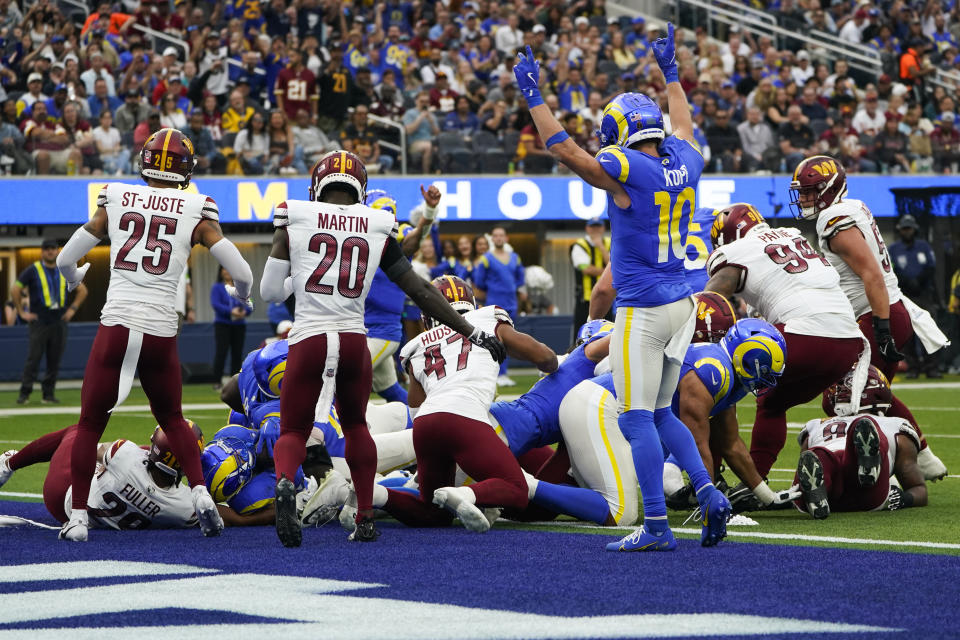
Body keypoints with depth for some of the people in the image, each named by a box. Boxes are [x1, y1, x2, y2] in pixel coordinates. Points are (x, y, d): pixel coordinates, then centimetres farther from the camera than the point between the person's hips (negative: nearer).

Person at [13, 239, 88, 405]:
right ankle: (24, 393, -4)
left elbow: (82, 290, 20)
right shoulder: (32, 271, 0)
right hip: (39, 321, -4)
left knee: (54, 360, 3)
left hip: (59, 322, 4)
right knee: (33, 358, -8)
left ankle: (49, 394, 8)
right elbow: (15, 290, -1)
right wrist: (22, 312, -3)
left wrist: (73, 308, 9)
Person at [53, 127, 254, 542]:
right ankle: (201, 494, 5)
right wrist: (239, 294, 26)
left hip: (115, 326, -1)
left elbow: (65, 260, 13)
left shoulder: (114, 200, 7)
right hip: (161, 332, 1)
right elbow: (242, 272, 3)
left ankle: (77, 518, 6)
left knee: (90, 424, 11)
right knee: (172, 420, 22)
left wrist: (76, 278, 37)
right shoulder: (196, 211, 4)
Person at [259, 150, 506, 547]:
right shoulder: (378, 227, 8)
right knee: (355, 424, 26)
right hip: (353, 340, 2)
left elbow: (269, 292, 4)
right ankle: (365, 518, 23)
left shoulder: (295, 219, 4)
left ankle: (284, 481, -24)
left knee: (293, 431, 10)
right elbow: (420, 292, 10)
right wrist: (472, 333, 16)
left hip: (309, 340, -2)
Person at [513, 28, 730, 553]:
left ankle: (656, 525, -7)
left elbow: (564, 150, -8)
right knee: (661, 412, 18)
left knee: (637, 417, -4)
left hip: (643, 308, -8)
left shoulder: (626, 171, -14)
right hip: (682, 303, 8)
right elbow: (684, 127, 29)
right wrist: (670, 72, 41)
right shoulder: (685, 163, 7)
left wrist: (534, 96, 0)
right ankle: (707, 493, 6)